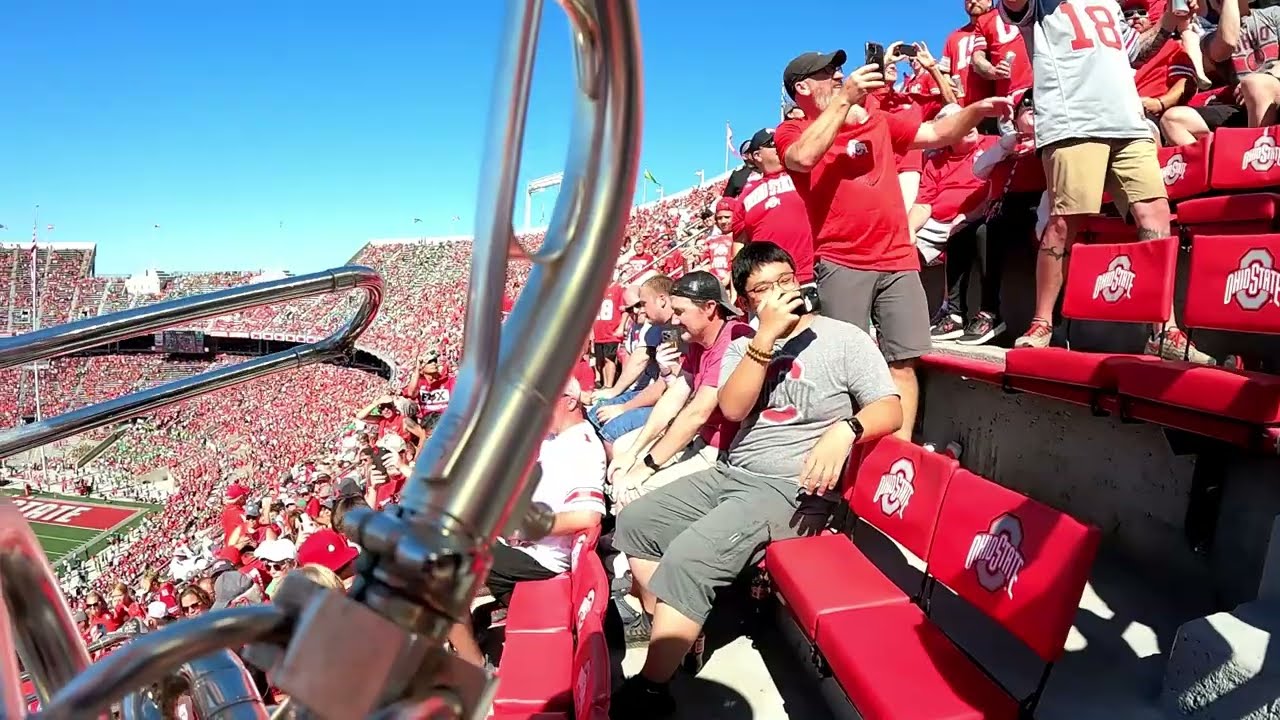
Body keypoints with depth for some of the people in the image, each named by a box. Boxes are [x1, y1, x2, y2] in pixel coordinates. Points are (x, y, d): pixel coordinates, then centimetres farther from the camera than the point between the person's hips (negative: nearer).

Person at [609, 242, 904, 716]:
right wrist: (767, 336, -16)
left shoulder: (843, 338, -1)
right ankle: (669, 639, 12)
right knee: (634, 521, 2)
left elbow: (890, 409, -7)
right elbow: (732, 408, -7)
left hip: (792, 489, -7)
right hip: (731, 474, 7)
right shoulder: (743, 348, 11)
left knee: (688, 558, -25)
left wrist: (844, 429, -29)